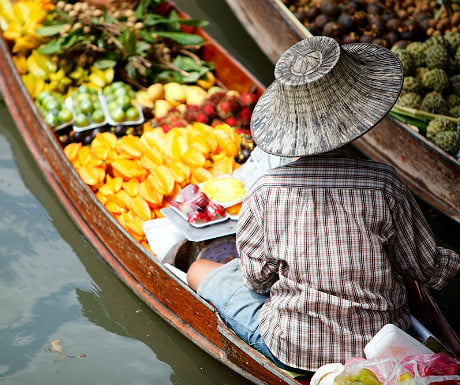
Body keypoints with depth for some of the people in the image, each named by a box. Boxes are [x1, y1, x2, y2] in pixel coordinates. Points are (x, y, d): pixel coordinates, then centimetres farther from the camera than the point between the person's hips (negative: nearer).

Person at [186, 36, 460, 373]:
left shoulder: (265, 192, -20)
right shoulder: (384, 187, -21)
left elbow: (256, 279, -7)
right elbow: (430, 270, -9)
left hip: (291, 351, -2)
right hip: (378, 347, 2)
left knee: (200, 269, 21)